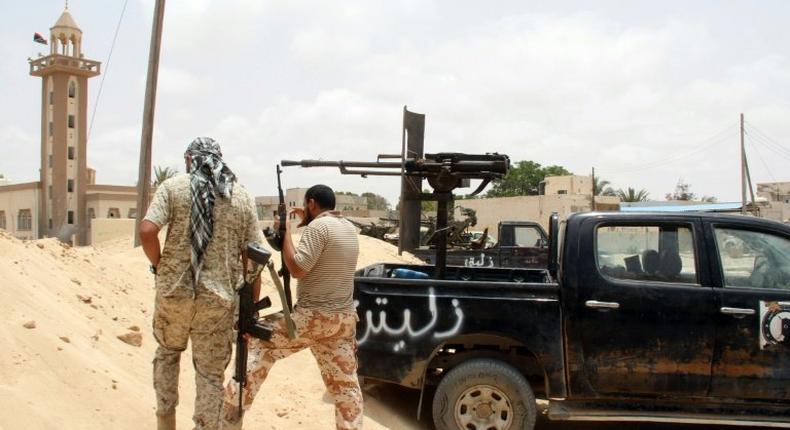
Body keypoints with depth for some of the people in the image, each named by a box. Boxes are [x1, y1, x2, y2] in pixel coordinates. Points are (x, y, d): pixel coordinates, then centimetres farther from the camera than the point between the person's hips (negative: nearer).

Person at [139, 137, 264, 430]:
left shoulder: (173, 186, 1)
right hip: (220, 298, 0)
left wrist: (158, 265, 4)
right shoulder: (242, 197, 6)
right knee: (211, 374, 10)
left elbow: (147, 231, -15)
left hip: (174, 291, 0)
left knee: (168, 351, 27)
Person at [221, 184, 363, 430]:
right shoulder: (350, 229, 13)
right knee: (346, 385, 9)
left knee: (258, 341, 10)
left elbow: (297, 269, -16)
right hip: (344, 320, 7)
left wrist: (285, 231, -6)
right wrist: (307, 221, 24)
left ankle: (232, 407, 14)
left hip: (313, 318, -7)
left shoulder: (318, 227, -14)